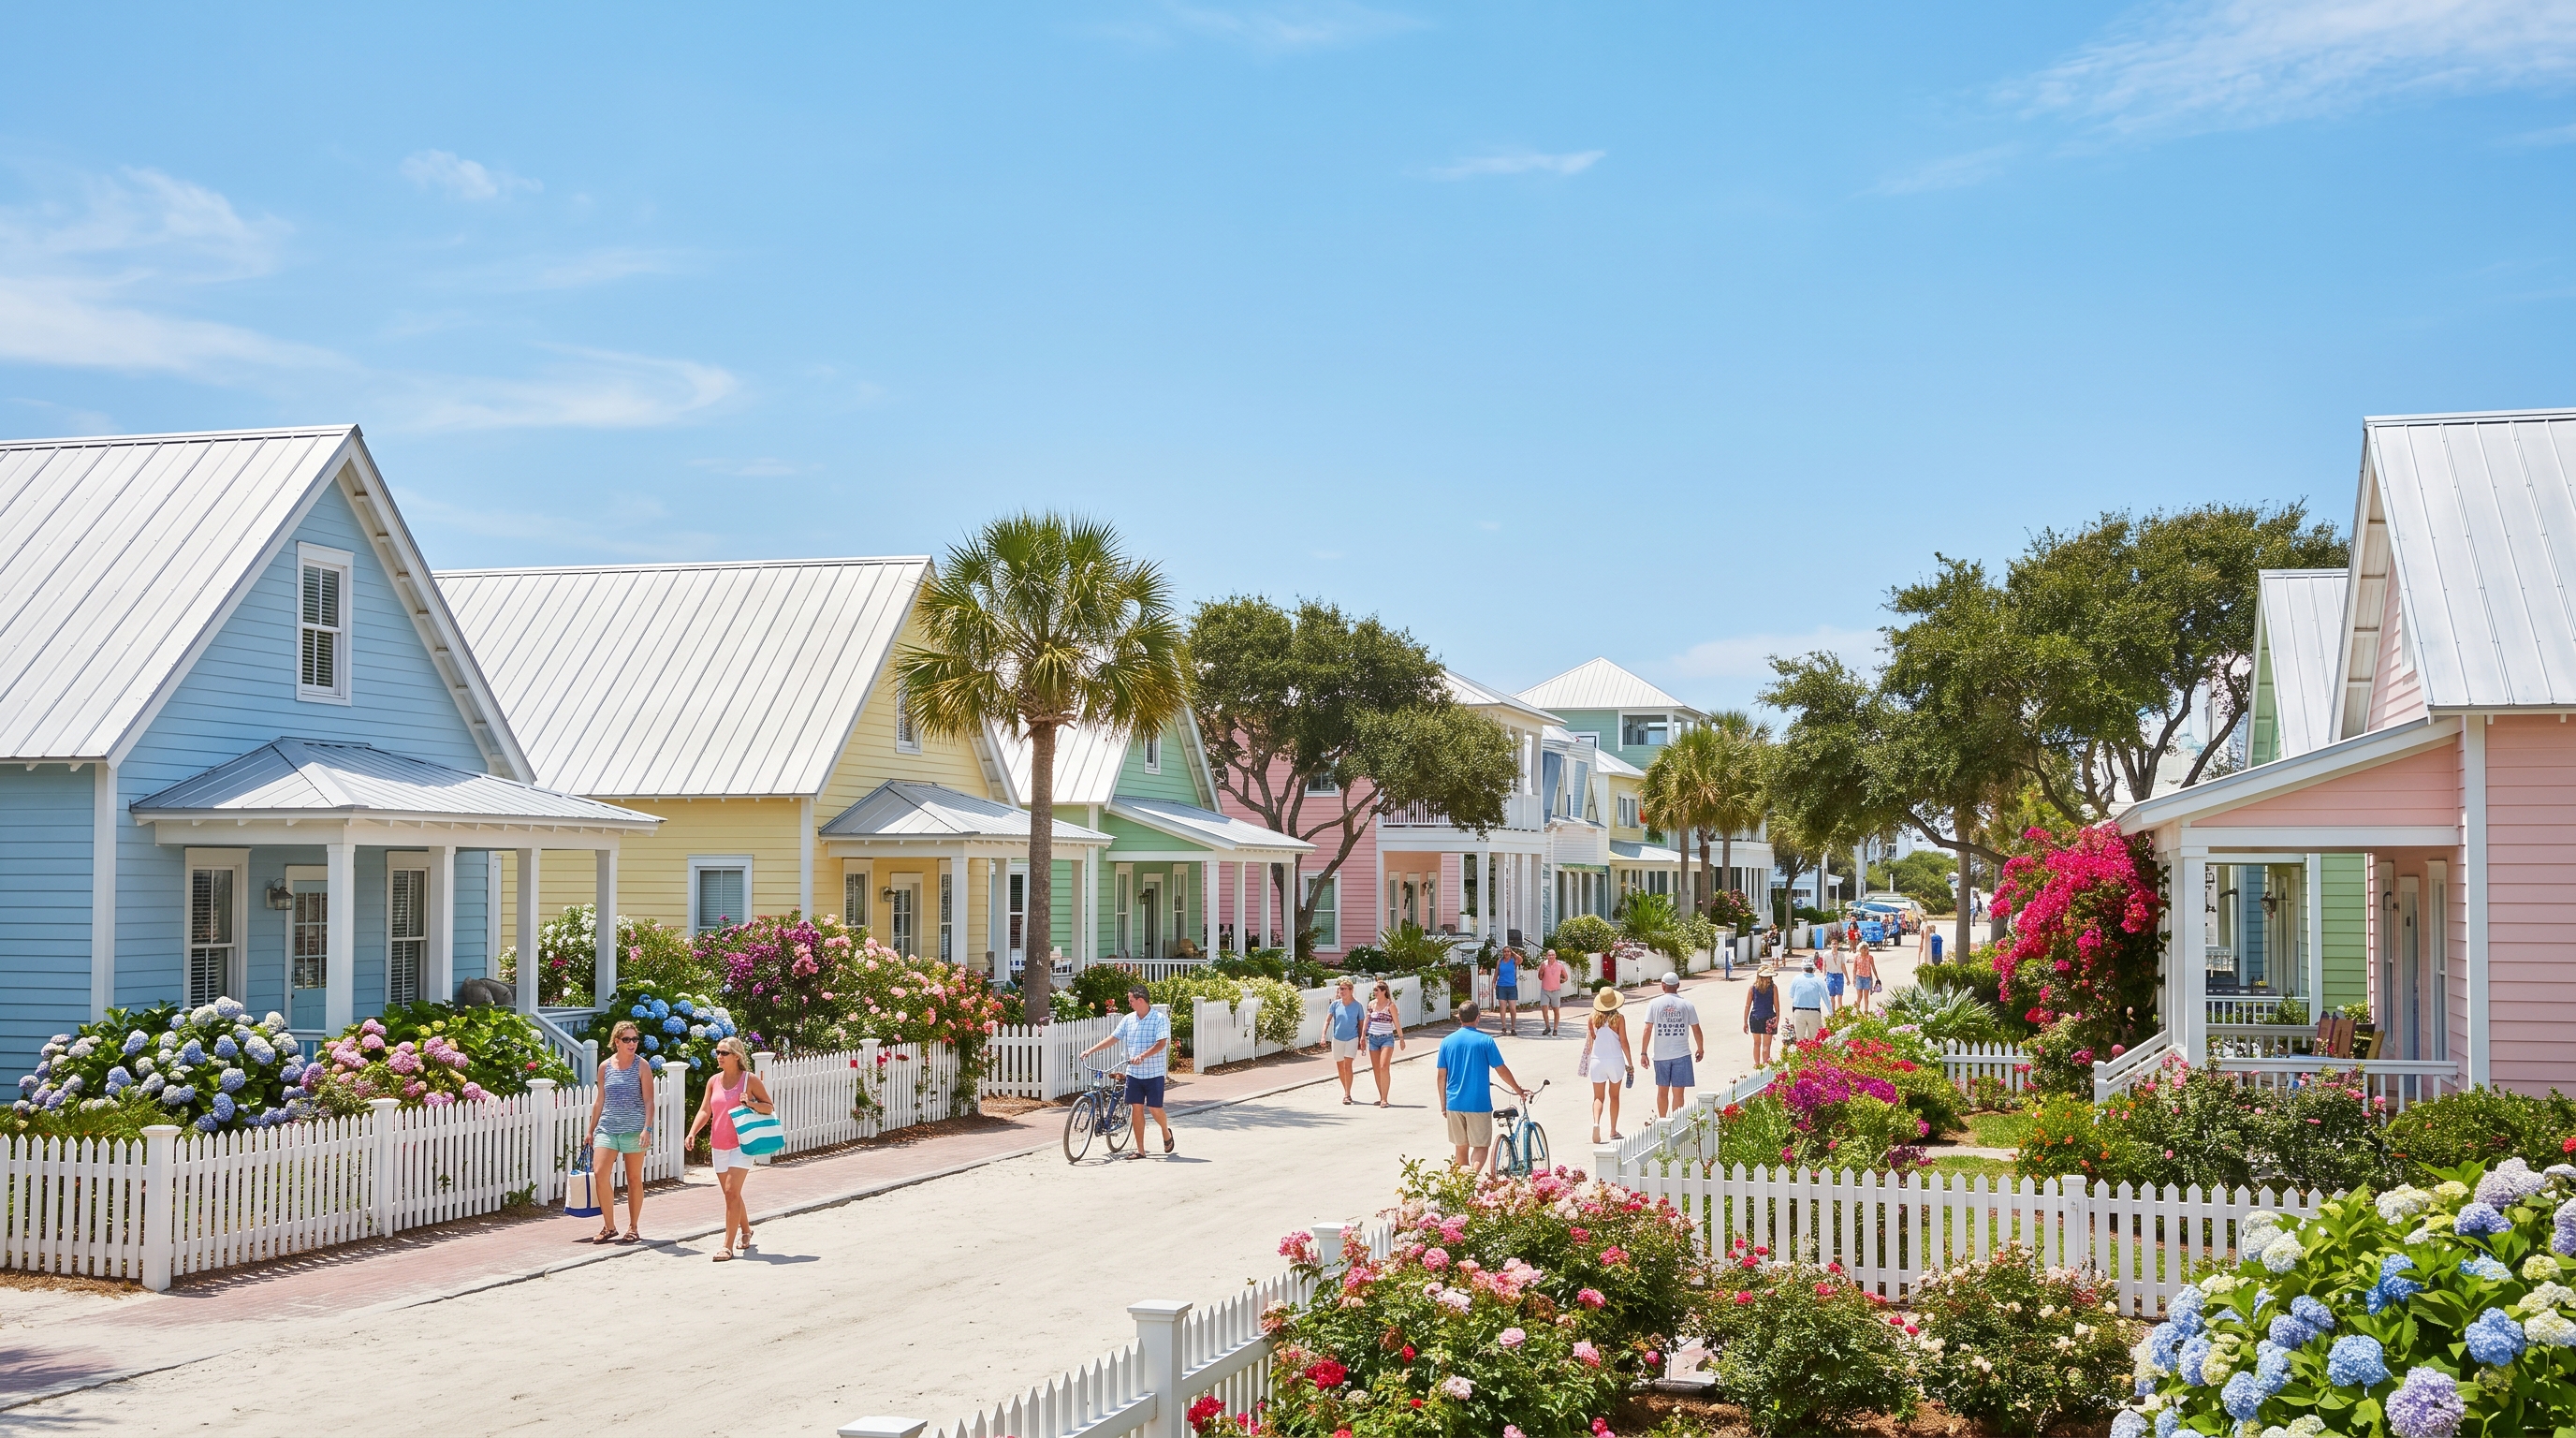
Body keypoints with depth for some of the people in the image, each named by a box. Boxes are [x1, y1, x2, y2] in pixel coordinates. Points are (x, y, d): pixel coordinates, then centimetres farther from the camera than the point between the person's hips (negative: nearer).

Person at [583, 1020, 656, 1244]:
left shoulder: (642, 1066, -2)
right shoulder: (605, 1067, 7)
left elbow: (648, 1101, -5)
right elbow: (600, 1101, 15)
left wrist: (647, 1128, -15)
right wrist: (591, 1129, 15)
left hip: (634, 1129, -2)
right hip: (607, 1127, 2)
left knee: (634, 1178, 4)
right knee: (599, 1173, -11)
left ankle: (633, 1228, 15)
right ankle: (609, 1227, 1)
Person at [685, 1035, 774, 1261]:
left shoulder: (750, 1080, -5)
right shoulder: (714, 1081, 7)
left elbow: (769, 1107, 0)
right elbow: (705, 1111, 3)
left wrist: (751, 1104, -20)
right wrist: (692, 1133, -12)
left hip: (741, 1144, -5)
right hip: (719, 1146, 5)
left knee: (732, 1191, -14)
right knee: (731, 1193, 14)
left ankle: (728, 1246, -13)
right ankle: (746, 1230, 38)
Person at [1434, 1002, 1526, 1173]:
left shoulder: (1447, 1042, 2)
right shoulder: (1485, 1040, -6)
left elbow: (1442, 1076, 4)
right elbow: (1501, 1070, -3)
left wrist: (1443, 1105, 13)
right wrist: (1519, 1091, 11)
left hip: (1454, 1103, 3)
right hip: (1479, 1103, -3)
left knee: (1461, 1147, 15)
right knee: (1481, 1146, 1)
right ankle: (1473, 1173, -26)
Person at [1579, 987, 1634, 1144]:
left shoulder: (1593, 1018, -1)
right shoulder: (1619, 1018, -7)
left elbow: (1590, 1041, 6)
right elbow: (1624, 1041, -5)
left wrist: (1589, 1058, 21)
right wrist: (1630, 1062, 4)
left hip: (1597, 1060, 1)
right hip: (1615, 1060, -1)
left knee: (1598, 1097, 5)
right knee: (1614, 1096, 16)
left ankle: (1596, 1122, -21)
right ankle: (1613, 1130, 21)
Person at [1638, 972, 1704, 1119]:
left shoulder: (1654, 1003, -2)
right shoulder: (1687, 1005, -2)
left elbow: (1648, 1029, -5)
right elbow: (1696, 1030, 2)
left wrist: (1644, 1053, 1)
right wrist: (1700, 1048, 18)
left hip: (1661, 1055, 1)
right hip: (1681, 1054, -1)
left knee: (1662, 1091, 17)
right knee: (1678, 1093, 2)